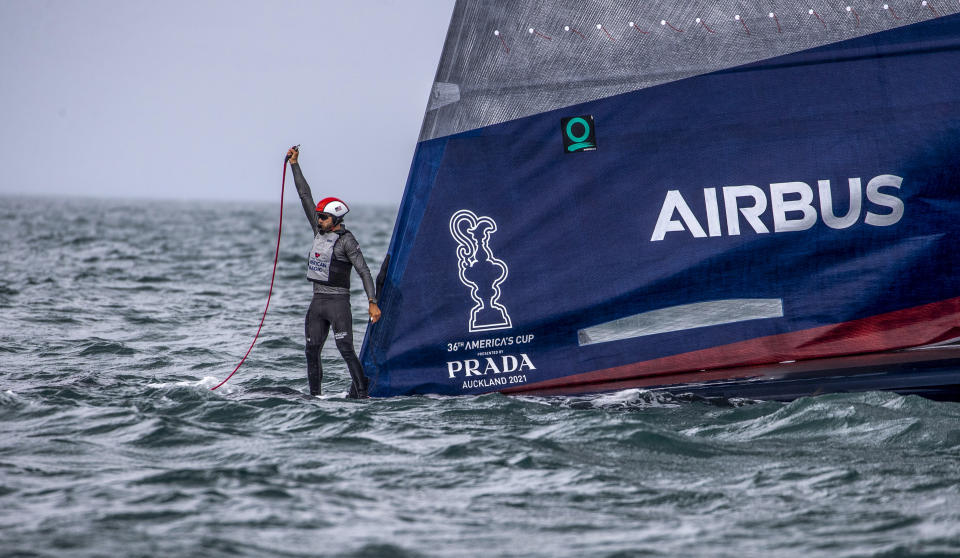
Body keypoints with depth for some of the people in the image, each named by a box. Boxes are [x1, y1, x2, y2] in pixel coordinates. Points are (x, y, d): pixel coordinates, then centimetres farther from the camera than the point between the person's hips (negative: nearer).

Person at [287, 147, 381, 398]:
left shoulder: (347, 240, -9)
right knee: (312, 351, 6)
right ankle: (314, 395, 13)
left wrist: (372, 302, -21)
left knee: (346, 350, -14)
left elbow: (364, 271, -13)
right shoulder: (319, 231, 10)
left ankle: (360, 393, -14)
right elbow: (305, 196, 14)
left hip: (338, 301, -8)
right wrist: (295, 164, 14)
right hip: (317, 300, 8)